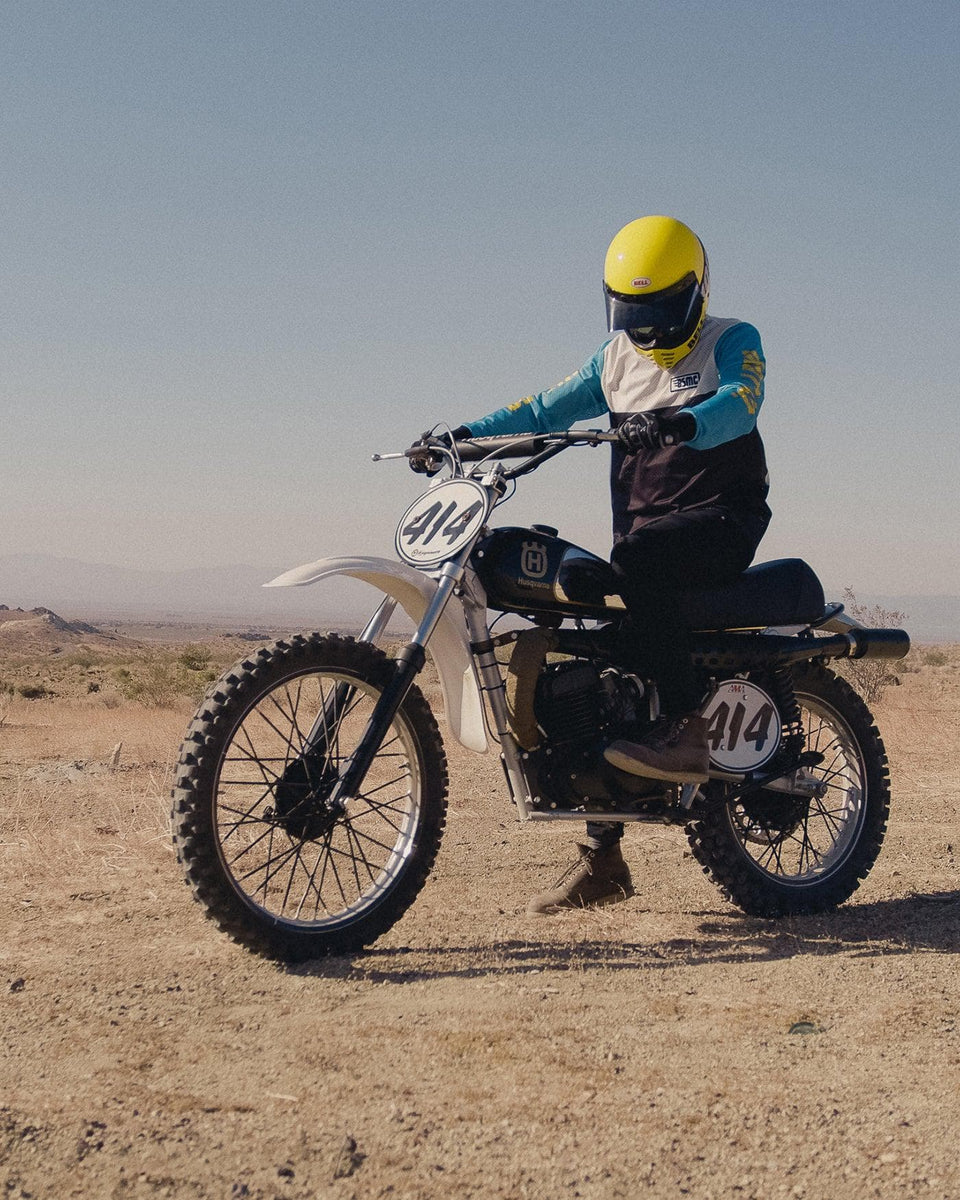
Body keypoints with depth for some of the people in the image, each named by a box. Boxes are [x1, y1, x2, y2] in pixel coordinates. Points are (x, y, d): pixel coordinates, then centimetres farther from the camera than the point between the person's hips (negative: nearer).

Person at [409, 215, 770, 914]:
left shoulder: (732, 342, -1)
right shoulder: (617, 359, 17)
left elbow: (740, 402, -23)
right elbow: (546, 411, 12)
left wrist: (681, 424, -44)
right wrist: (466, 435, -3)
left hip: (721, 520, -6)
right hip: (642, 533, 6)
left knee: (637, 558, -37)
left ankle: (687, 732, -35)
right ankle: (603, 860, 3)